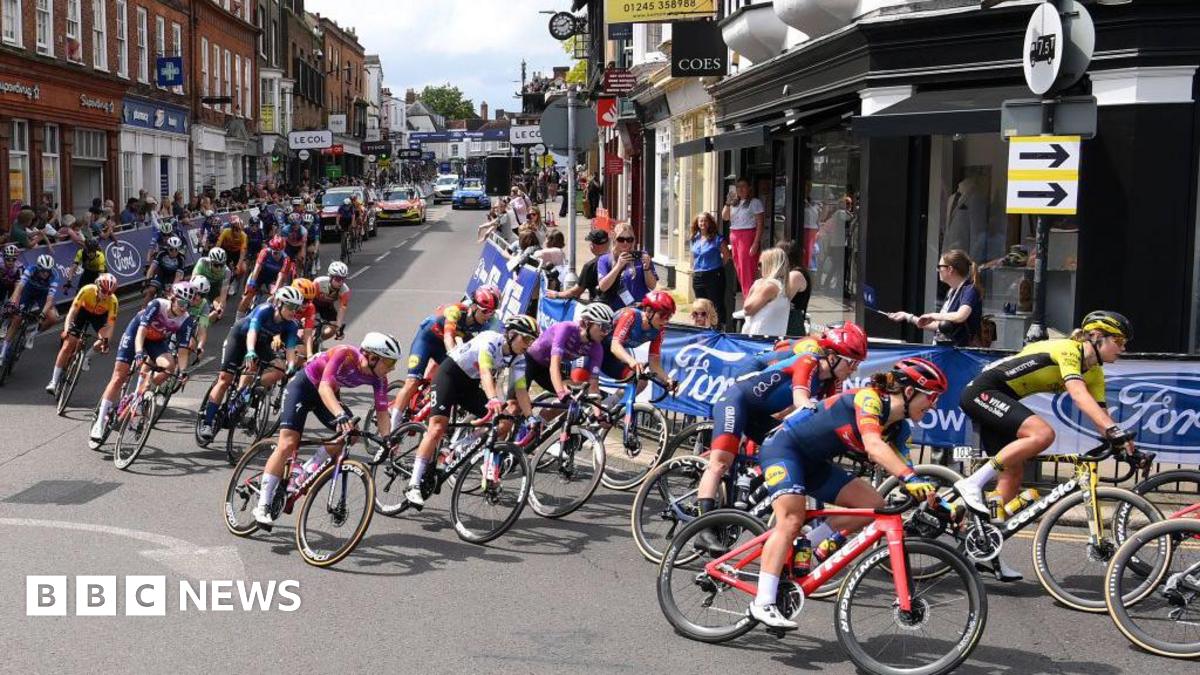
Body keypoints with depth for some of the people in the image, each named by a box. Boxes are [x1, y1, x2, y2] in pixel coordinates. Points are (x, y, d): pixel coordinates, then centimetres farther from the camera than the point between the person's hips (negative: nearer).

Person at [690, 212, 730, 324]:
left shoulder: (716, 238, -7)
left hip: (713, 276, -6)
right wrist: (694, 269, 14)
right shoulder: (695, 239, 9)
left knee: (717, 305, -3)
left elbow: (727, 255, -5)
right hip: (698, 276, 6)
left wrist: (718, 266, 2)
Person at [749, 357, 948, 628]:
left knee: (873, 504, -5)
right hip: (783, 446, -9)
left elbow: (895, 462, -4)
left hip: (815, 462, 9)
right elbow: (873, 446, -39)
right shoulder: (869, 398, -23)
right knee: (791, 519, -26)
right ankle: (763, 603, -28)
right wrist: (911, 478, -50)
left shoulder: (898, 429, 3)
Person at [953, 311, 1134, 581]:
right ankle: (972, 483, -23)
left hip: (998, 399, 10)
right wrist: (1114, 430, -44)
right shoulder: (1068, 349, -18)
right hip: (983, 390, -10)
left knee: (1013, 474, 5)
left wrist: (1122, 443, -13)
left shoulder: (1094, 373, 10)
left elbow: (1100, 413, 3)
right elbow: (1078, 395, -34)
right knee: (1043, 433, -28)